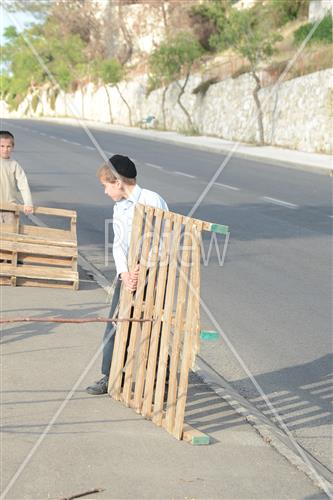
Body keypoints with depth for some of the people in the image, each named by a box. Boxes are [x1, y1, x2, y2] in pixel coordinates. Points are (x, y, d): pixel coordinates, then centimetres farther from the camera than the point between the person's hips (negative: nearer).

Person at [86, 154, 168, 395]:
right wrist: (124, 274, -14)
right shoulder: (119, 208, 8)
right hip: (128, 273, 7)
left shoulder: (153, 201, -14)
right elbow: (118, 244, 2)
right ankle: (109, 376, 16)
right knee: (115, 324, 6)